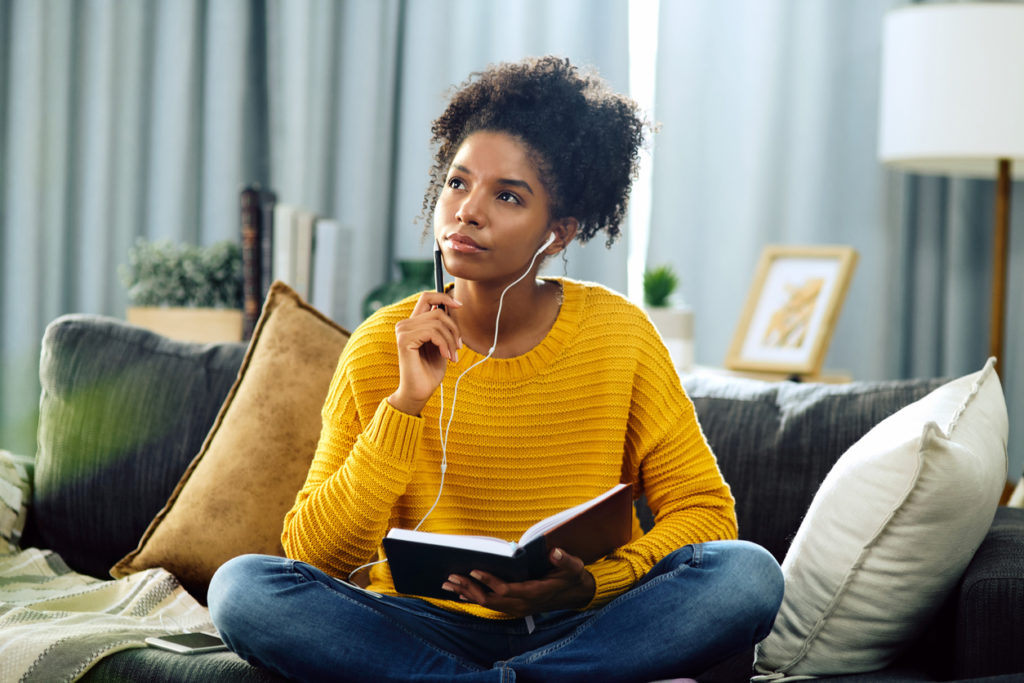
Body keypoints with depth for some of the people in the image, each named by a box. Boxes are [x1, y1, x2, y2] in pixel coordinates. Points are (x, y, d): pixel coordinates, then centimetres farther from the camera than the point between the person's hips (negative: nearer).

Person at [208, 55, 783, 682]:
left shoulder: (618, 332, -2)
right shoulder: (381, 347, -4)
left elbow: (705, 510, -1)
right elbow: (313, 555, -8)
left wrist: (593, 584, -20)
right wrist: (407, 403, -19)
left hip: (578, 627, 0)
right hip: (427, 626, 1)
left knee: (748, 571, -26)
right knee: (242, 587, -25)